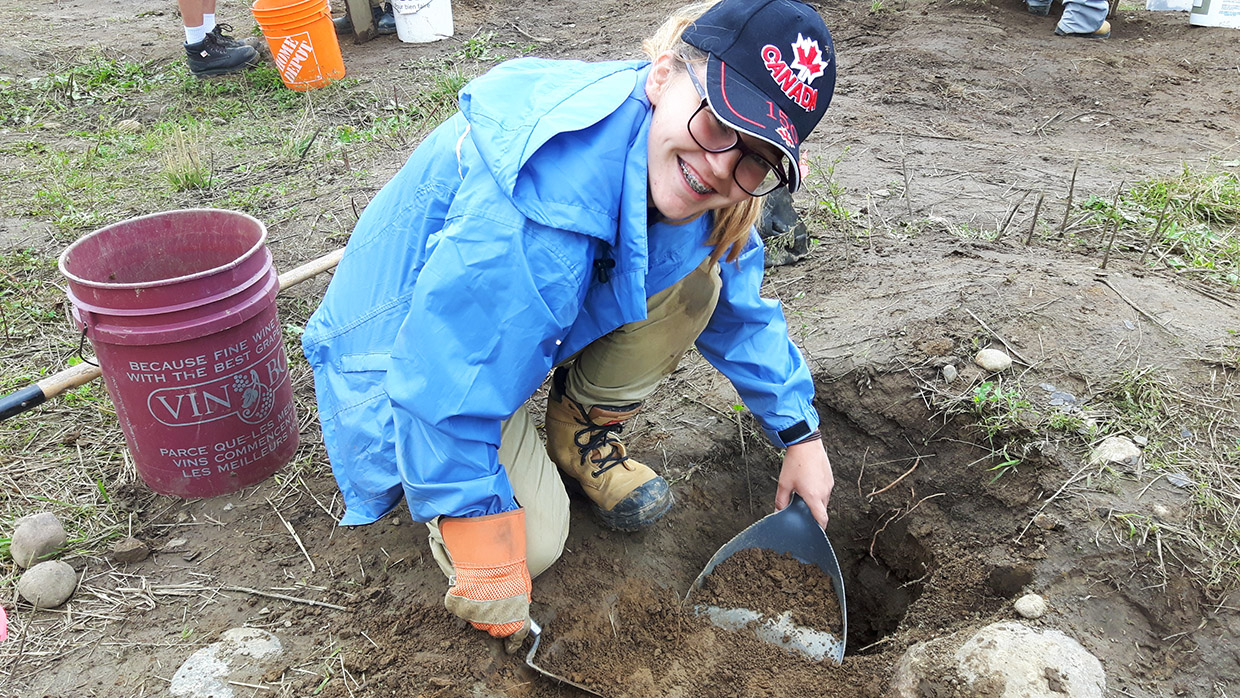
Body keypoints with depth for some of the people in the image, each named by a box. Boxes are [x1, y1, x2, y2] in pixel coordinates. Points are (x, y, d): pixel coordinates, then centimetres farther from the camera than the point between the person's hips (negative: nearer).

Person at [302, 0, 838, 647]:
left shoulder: (690, 179, -15)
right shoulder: (545, 195, -42)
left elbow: (740, 309, 3)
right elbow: (448, 386, -37)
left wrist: (801, 434, 4)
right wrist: (485, 558, -27)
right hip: (404, 344, -6)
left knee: (697, 273, -13)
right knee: (534, 543, -19)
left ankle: (580, 436, 6)